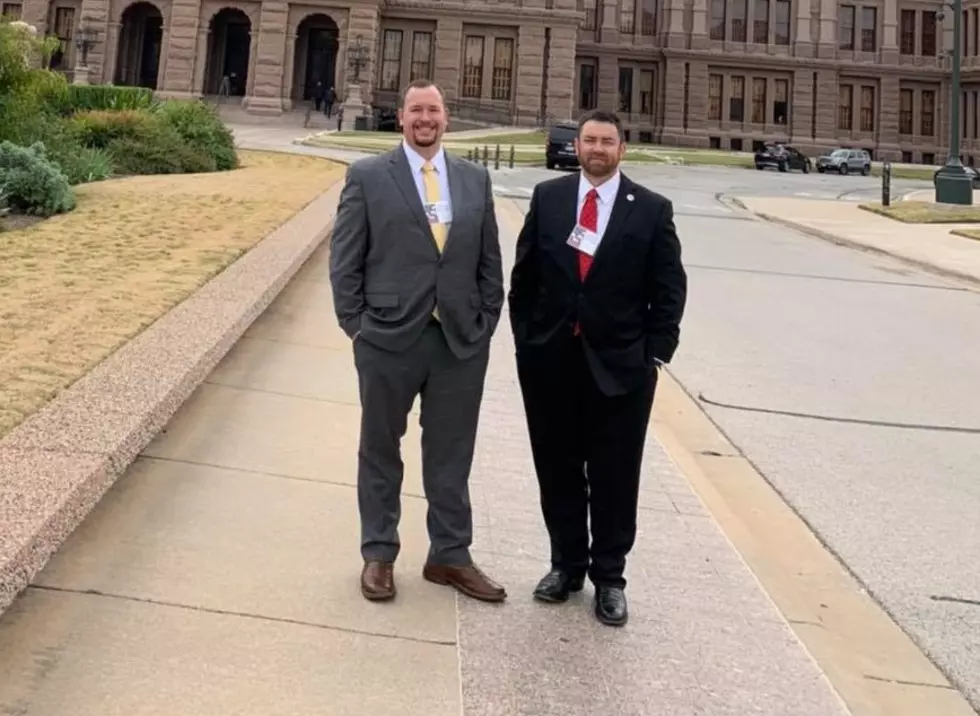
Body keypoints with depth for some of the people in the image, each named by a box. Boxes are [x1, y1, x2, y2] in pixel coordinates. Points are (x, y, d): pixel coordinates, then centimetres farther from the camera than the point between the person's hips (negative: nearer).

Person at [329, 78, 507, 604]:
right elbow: (345, 260, -2)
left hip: (462, 340, 3)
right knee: (380, 451, 11)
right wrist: (356, 325, -6)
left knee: (452, 454, 11)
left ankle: (450, 555, 25)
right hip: (389, 338, -2)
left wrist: (486, 322, 3)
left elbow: (489, 260, 10)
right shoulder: (367, 176, -1)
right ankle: (378, 554, 25)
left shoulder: (475, 179, 9)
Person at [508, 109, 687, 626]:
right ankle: (566, 563, 29)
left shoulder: (651, 210, 0)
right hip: (550, 358, 2)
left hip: (620, 365, -2)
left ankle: (609, 576, 21)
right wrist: (524, 337, 3)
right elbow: (524, 274, 8)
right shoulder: (547, 197, 5)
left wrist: (655, 353, -6)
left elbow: (669, 289, 0)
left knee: (614, 477, 6)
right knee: (557, 470, 12)